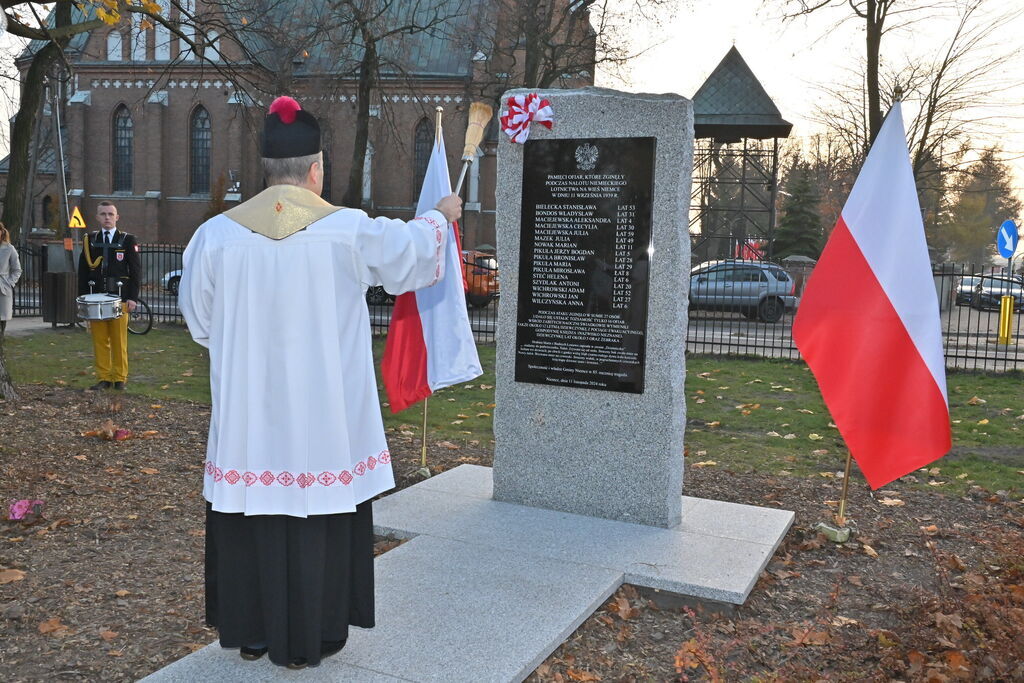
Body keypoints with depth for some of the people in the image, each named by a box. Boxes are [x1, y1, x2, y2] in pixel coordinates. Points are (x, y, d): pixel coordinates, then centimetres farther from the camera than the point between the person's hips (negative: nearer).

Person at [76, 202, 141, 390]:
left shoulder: (127, 240, 3)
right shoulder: (90, 241, 11)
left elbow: (136, 271, 0)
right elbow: (83, 271, 12)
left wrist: (132, 297, -7)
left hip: (119, 298, -3)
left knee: (119, 341, 1)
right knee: (99, 341, 3)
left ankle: (120, 378, 8)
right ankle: (103, 378, 10)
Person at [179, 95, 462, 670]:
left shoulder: (216, 235, -5)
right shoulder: (349, 232, -11)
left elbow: (200, 322, 6)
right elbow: (413, 247, 8)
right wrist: (441, 216, 28)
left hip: (247, 418, 3)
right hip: (324, 416, -2)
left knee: (251, 515, 15)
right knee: (318, 517, 10)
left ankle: (252, 631, 30)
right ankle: (309, 637, 23)